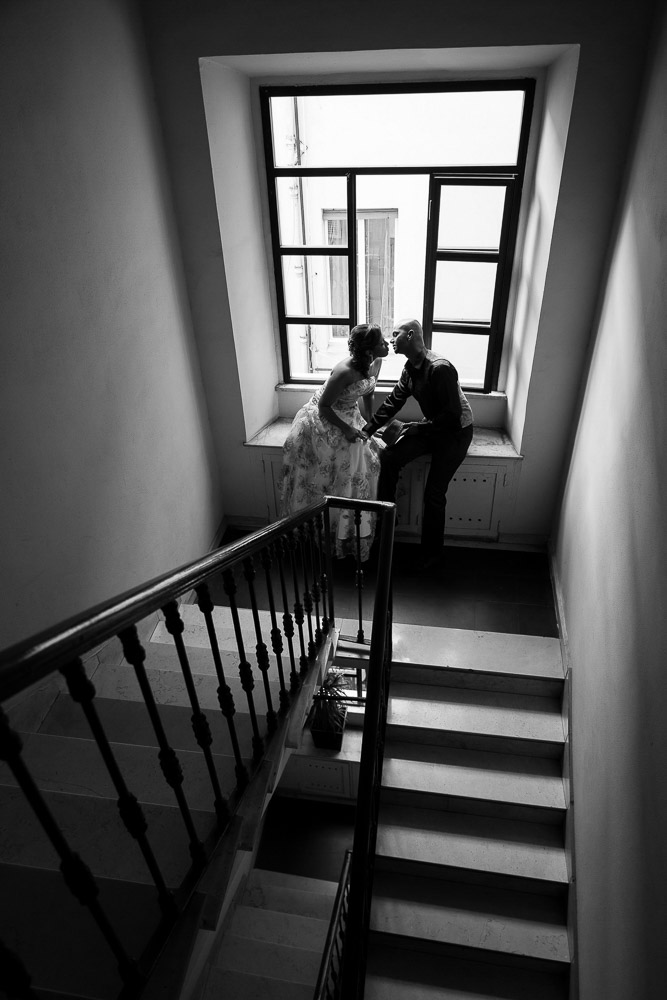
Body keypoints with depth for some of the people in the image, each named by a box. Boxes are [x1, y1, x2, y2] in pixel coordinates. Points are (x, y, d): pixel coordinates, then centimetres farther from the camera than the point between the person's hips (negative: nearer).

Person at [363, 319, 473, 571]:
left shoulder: (440, 368, -28)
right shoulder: (410, 368, 0)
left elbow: (452, 415, -29)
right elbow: (394, 401, 8)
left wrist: (414, 427, -23)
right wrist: (367, 429, 3)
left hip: (456, 432, -8)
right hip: (432, 427, 8)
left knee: (434, 493, -9)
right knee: (389, 456, -9)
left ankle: (431, 558, 6)